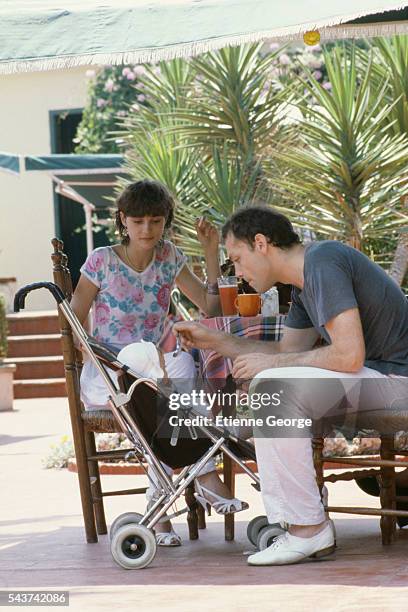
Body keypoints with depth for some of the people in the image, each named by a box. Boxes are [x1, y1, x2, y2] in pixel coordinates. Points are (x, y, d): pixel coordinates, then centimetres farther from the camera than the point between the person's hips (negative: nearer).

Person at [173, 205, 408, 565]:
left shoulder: (322, 263, -18)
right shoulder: (304, 281, 15)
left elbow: (349, 355, -26)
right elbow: (288, 349, 23)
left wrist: (270, 362, -14)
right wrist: (214, 341, 16)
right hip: (373, 374, 11)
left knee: (273, 387, -22)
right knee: (266, 386, 12)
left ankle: (307, 529, -16)